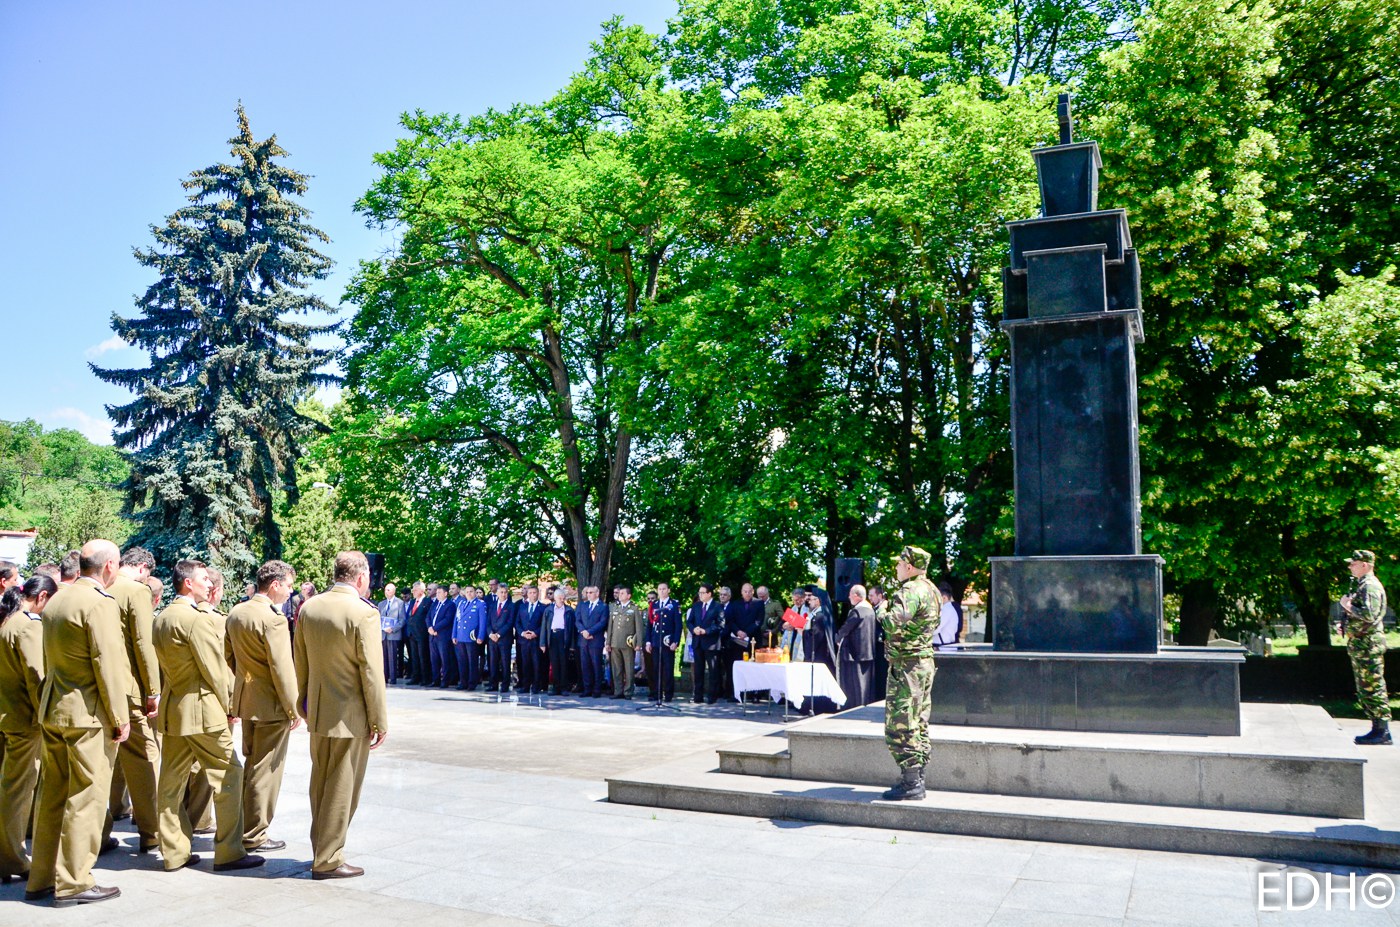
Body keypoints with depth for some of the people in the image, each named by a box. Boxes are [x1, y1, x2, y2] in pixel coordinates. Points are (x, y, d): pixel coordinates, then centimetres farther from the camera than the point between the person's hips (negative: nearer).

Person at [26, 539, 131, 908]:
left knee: (51, 794, 15)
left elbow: (51, 659, 16)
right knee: (85, 797, 0)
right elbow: (108, 664, -18)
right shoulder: (99, 603, -16)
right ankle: (73, 883, 5)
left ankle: (40, 879, 23)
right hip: (87, 712, -9)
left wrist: (50, 701, 21)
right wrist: (120, 718, -12)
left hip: (52, 710, 9)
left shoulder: (56, 600, 11)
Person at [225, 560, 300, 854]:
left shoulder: (236, 613, 6)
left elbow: (229, 656, 14)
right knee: (265, 771, 2)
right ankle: (254, 836, 11)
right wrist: (293, 709, -13)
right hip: (271, 704, -9)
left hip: (245, 700, 9)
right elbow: (282, 669, -20)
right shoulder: (273, 619, -20)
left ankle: (246, 826, 30)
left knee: (251, 765, 20)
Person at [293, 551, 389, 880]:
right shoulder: (364, 613, -19)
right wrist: (380, 720, -9)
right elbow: (371, 672, -17)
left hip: (317, 711, 7)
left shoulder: (309, 608, 2)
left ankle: (321, 849, 31)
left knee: (320, 785, 18)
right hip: (350, 716, -7)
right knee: (342, 789, 4)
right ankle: (328, 860, 12)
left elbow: (300, 662, 10)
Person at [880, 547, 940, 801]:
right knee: (918, 726, 14)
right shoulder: (931, 590, 14)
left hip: (906, 665, -10)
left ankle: (910, 785, -3)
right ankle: (917, 779, 21)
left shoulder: (910, 591, -18)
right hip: (925, 662, 10)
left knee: (900, 727, -5)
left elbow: (894, 624, -29)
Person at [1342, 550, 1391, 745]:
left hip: (1368, 644, -10)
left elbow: (1369, 615, -26)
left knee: (1372, 688, -7)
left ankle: (1383, 732, -3)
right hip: (1360, 643, 10)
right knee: (1365, 689, 13)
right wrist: (1347, 625, 9)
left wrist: (1348, 606, -14)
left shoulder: (1370, 586, -15)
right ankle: (1378, 728, 18)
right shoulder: (1361, 585, 17)